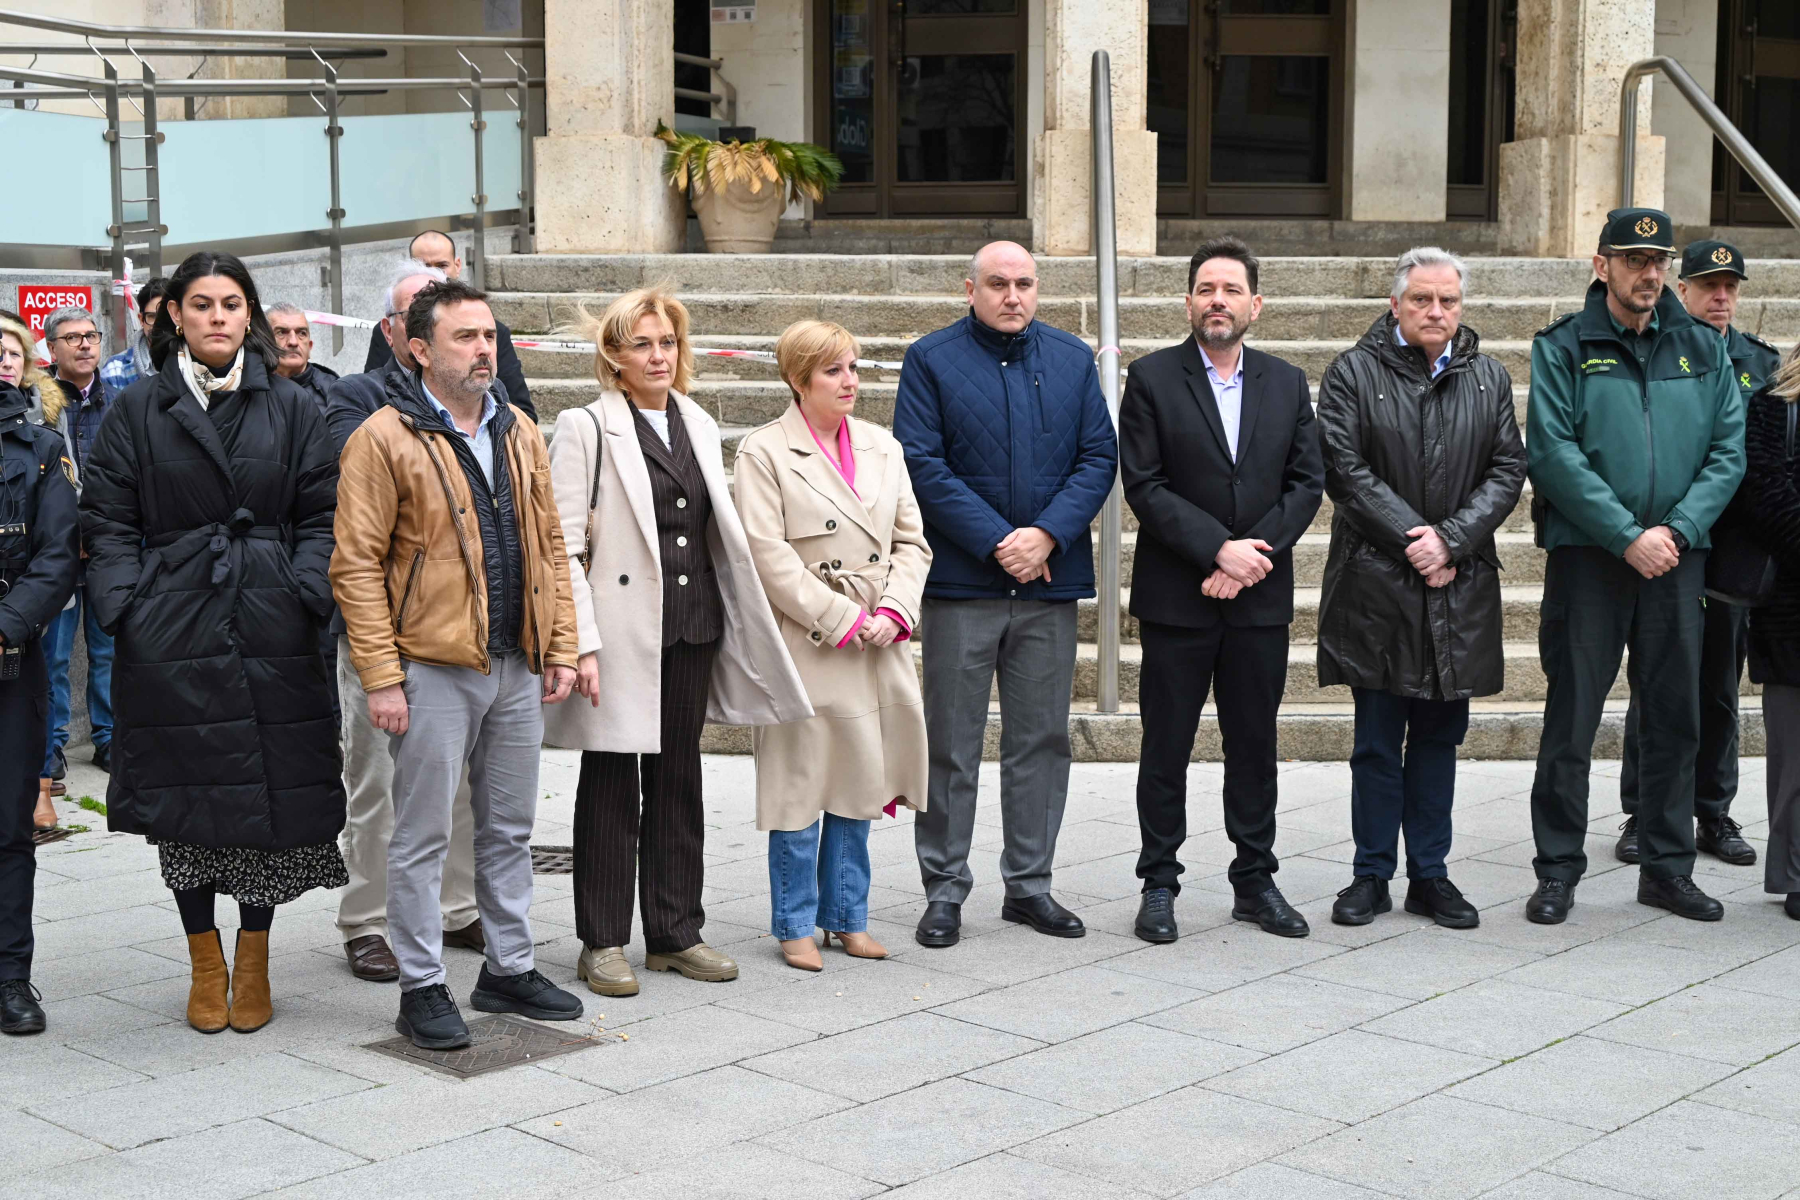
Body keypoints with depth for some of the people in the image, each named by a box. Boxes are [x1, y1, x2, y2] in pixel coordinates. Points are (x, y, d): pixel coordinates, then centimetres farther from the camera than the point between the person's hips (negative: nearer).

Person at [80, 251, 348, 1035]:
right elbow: (107, 520, 5)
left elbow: (322, 515, 6)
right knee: (184, 800, 4)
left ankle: (253, 963, 19)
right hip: (172, 631, 0)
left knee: (274, 795, 3)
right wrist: (125, 605, -7)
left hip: (272, 629, 1)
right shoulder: (138, 410, 5)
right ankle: (206, 964, 19)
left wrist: (307, 593, -7)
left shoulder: (290, 408, 7)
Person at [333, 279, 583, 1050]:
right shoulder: (384, 438, -8)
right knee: (424, 835, 3)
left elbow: (548, 546, 15)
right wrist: (381, 676, -15)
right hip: (434, 669, -6)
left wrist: (560, 648, 8)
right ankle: (421, 988, 13)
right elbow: (357, 565, -11)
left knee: (509, 829, 15)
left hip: (516, 668, 6)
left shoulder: (519, 434, 11)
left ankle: (510, 969, 27)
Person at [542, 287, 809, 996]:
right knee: (611, 783, 2)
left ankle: (675, 933, 21)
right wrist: (581, 643, -16)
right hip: (621, 631, -5)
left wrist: (738, 626, 12)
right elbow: (563, 546, -9)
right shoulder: (585, 428, -4)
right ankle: (602, 943, 12)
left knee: (679, 777, 11)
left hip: (692, 626, 6)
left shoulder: (700, 425, 14)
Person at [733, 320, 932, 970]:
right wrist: (843, 620, -14)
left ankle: (847, 916, 25)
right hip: (806, 645, -5)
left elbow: (911, 542, 11)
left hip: (879, 646, 5)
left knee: (859, 782, 12)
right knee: (802, 788, 1)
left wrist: (894, 611, -6)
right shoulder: (763, 452, -5)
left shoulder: (882, 446, 12)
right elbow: (769, 556, -12)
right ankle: (796, 924, 15)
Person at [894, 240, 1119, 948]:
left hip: (1050, 579, 3)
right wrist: (998, 542, -14)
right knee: (952, 743, 2)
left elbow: (1100, 457, 5)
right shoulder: (931, 360, 1)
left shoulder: (1073, 359, 11)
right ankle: (944, 890, 12)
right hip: (961, 578, -3)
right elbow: (922, 464, -7)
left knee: (1041, 738, 9)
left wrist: (1046, 535, -10)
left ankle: (1030, 885, 19)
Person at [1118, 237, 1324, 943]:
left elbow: (1307, 483, 4)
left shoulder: (1287, 383, 10)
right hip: (1175, 595, -3)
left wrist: (1252, 554, -10)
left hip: (1260, 595, 3)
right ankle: (1159, 884, 14)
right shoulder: (1152, 378, 0)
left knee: (1255, 745, 10)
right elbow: (1144, 486, -8)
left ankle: (1255, 880, 21)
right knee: (1166, 746, 4)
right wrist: (1219, 548, -16)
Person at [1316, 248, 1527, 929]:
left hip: (1460, 586, 3)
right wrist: (1412, 542, -14)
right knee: (1378, 739, 3)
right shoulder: (1354, 374, 0)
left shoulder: (1489, 379, 10)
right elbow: (1346, 470, -8)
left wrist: (1451, 539, -11)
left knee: (1441, 734, 9)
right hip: (1375, 584, -3)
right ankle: (1372, 875, 12)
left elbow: (1507, 470, 3)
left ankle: (1430, 875, 18)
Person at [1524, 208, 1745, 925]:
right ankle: (1558, 869, 11)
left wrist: (1676, 529, -11)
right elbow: (1552, 453, -10)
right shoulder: (1563, 348, 0)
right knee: (1572, 718, 1)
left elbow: (1728, 451, 4)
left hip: (1676, 560, 3)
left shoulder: (1703, 349, 10)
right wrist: (1628, 536, -15)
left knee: (1674, 718, 9)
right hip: (1586, 557, -3)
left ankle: (1667, 867, 20)